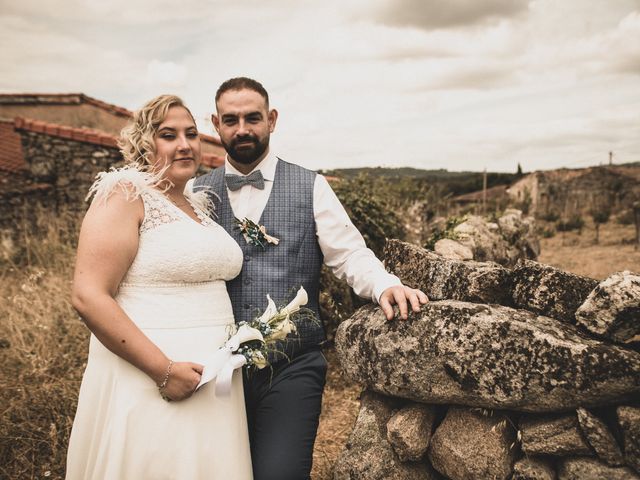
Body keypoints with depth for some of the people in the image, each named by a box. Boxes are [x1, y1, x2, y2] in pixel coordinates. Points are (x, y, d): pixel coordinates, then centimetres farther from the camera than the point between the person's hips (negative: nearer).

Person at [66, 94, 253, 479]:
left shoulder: (199, 206, 13)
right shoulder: (126, 195, -9)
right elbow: (88, 296, -18)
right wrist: (164, 369, -20)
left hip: (210, 381, 7)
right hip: (147, 381, -7)